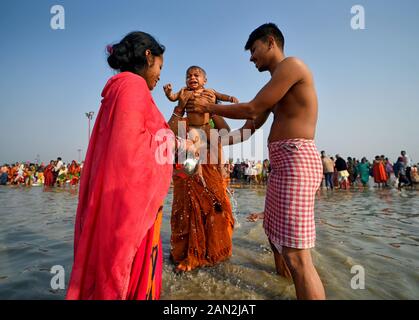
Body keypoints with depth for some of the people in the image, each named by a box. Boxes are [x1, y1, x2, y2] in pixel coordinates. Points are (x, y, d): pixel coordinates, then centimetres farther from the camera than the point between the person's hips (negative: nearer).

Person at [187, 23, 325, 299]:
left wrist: (208, 107, 1)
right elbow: (250, 127, 23)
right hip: (283, 164, 11)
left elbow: (252, 110, -10)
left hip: (296, 160, -11)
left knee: (297, 255, -11)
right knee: (274, 232, 19)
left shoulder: (292, 65, -5)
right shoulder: (275, 87, 24)